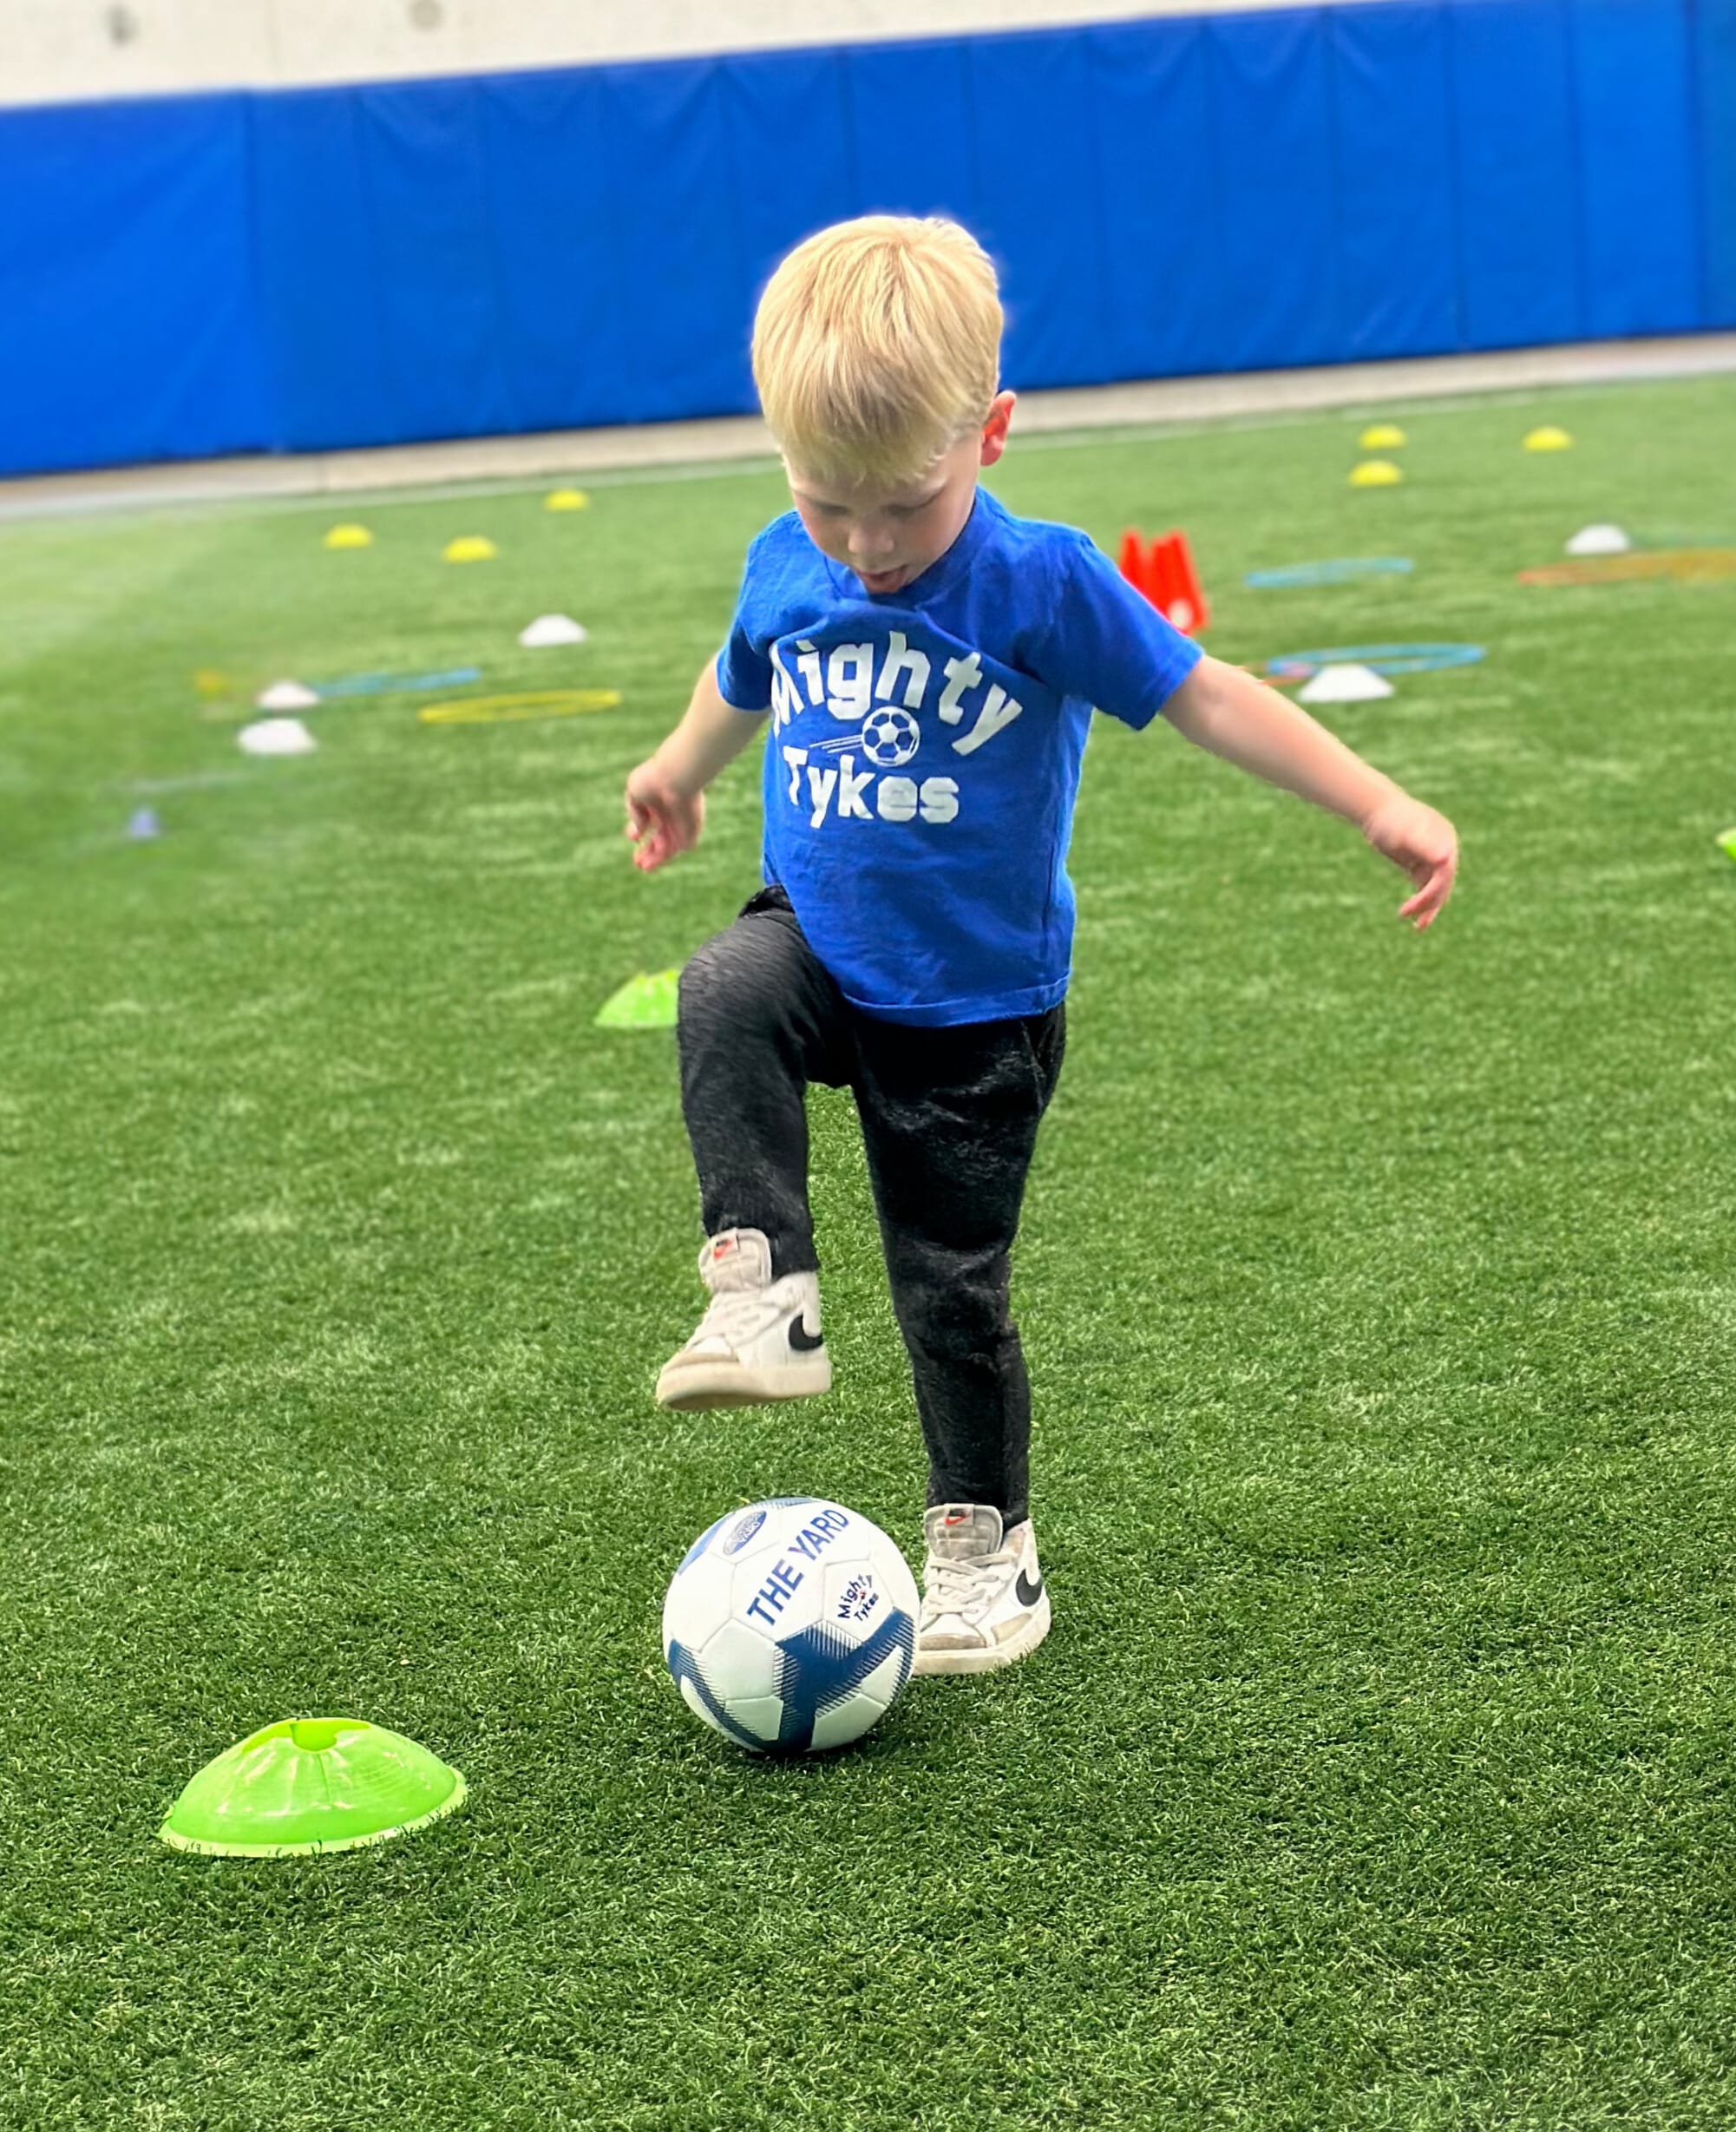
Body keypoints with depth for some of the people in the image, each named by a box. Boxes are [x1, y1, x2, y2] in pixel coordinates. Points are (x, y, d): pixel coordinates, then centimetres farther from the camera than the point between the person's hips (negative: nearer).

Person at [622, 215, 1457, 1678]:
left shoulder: (1042, 584, -20)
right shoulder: (786, 570, -5)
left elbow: (1203, 696, -14)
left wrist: (1382, 808, -18)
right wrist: (679, 771, 37)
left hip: (976, 1004, -3)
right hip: (816, 940, 3)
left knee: (954, 1285, 4)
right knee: (721, 998, -32)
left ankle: (984, 1542, 23)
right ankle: (763, 1290, -26)